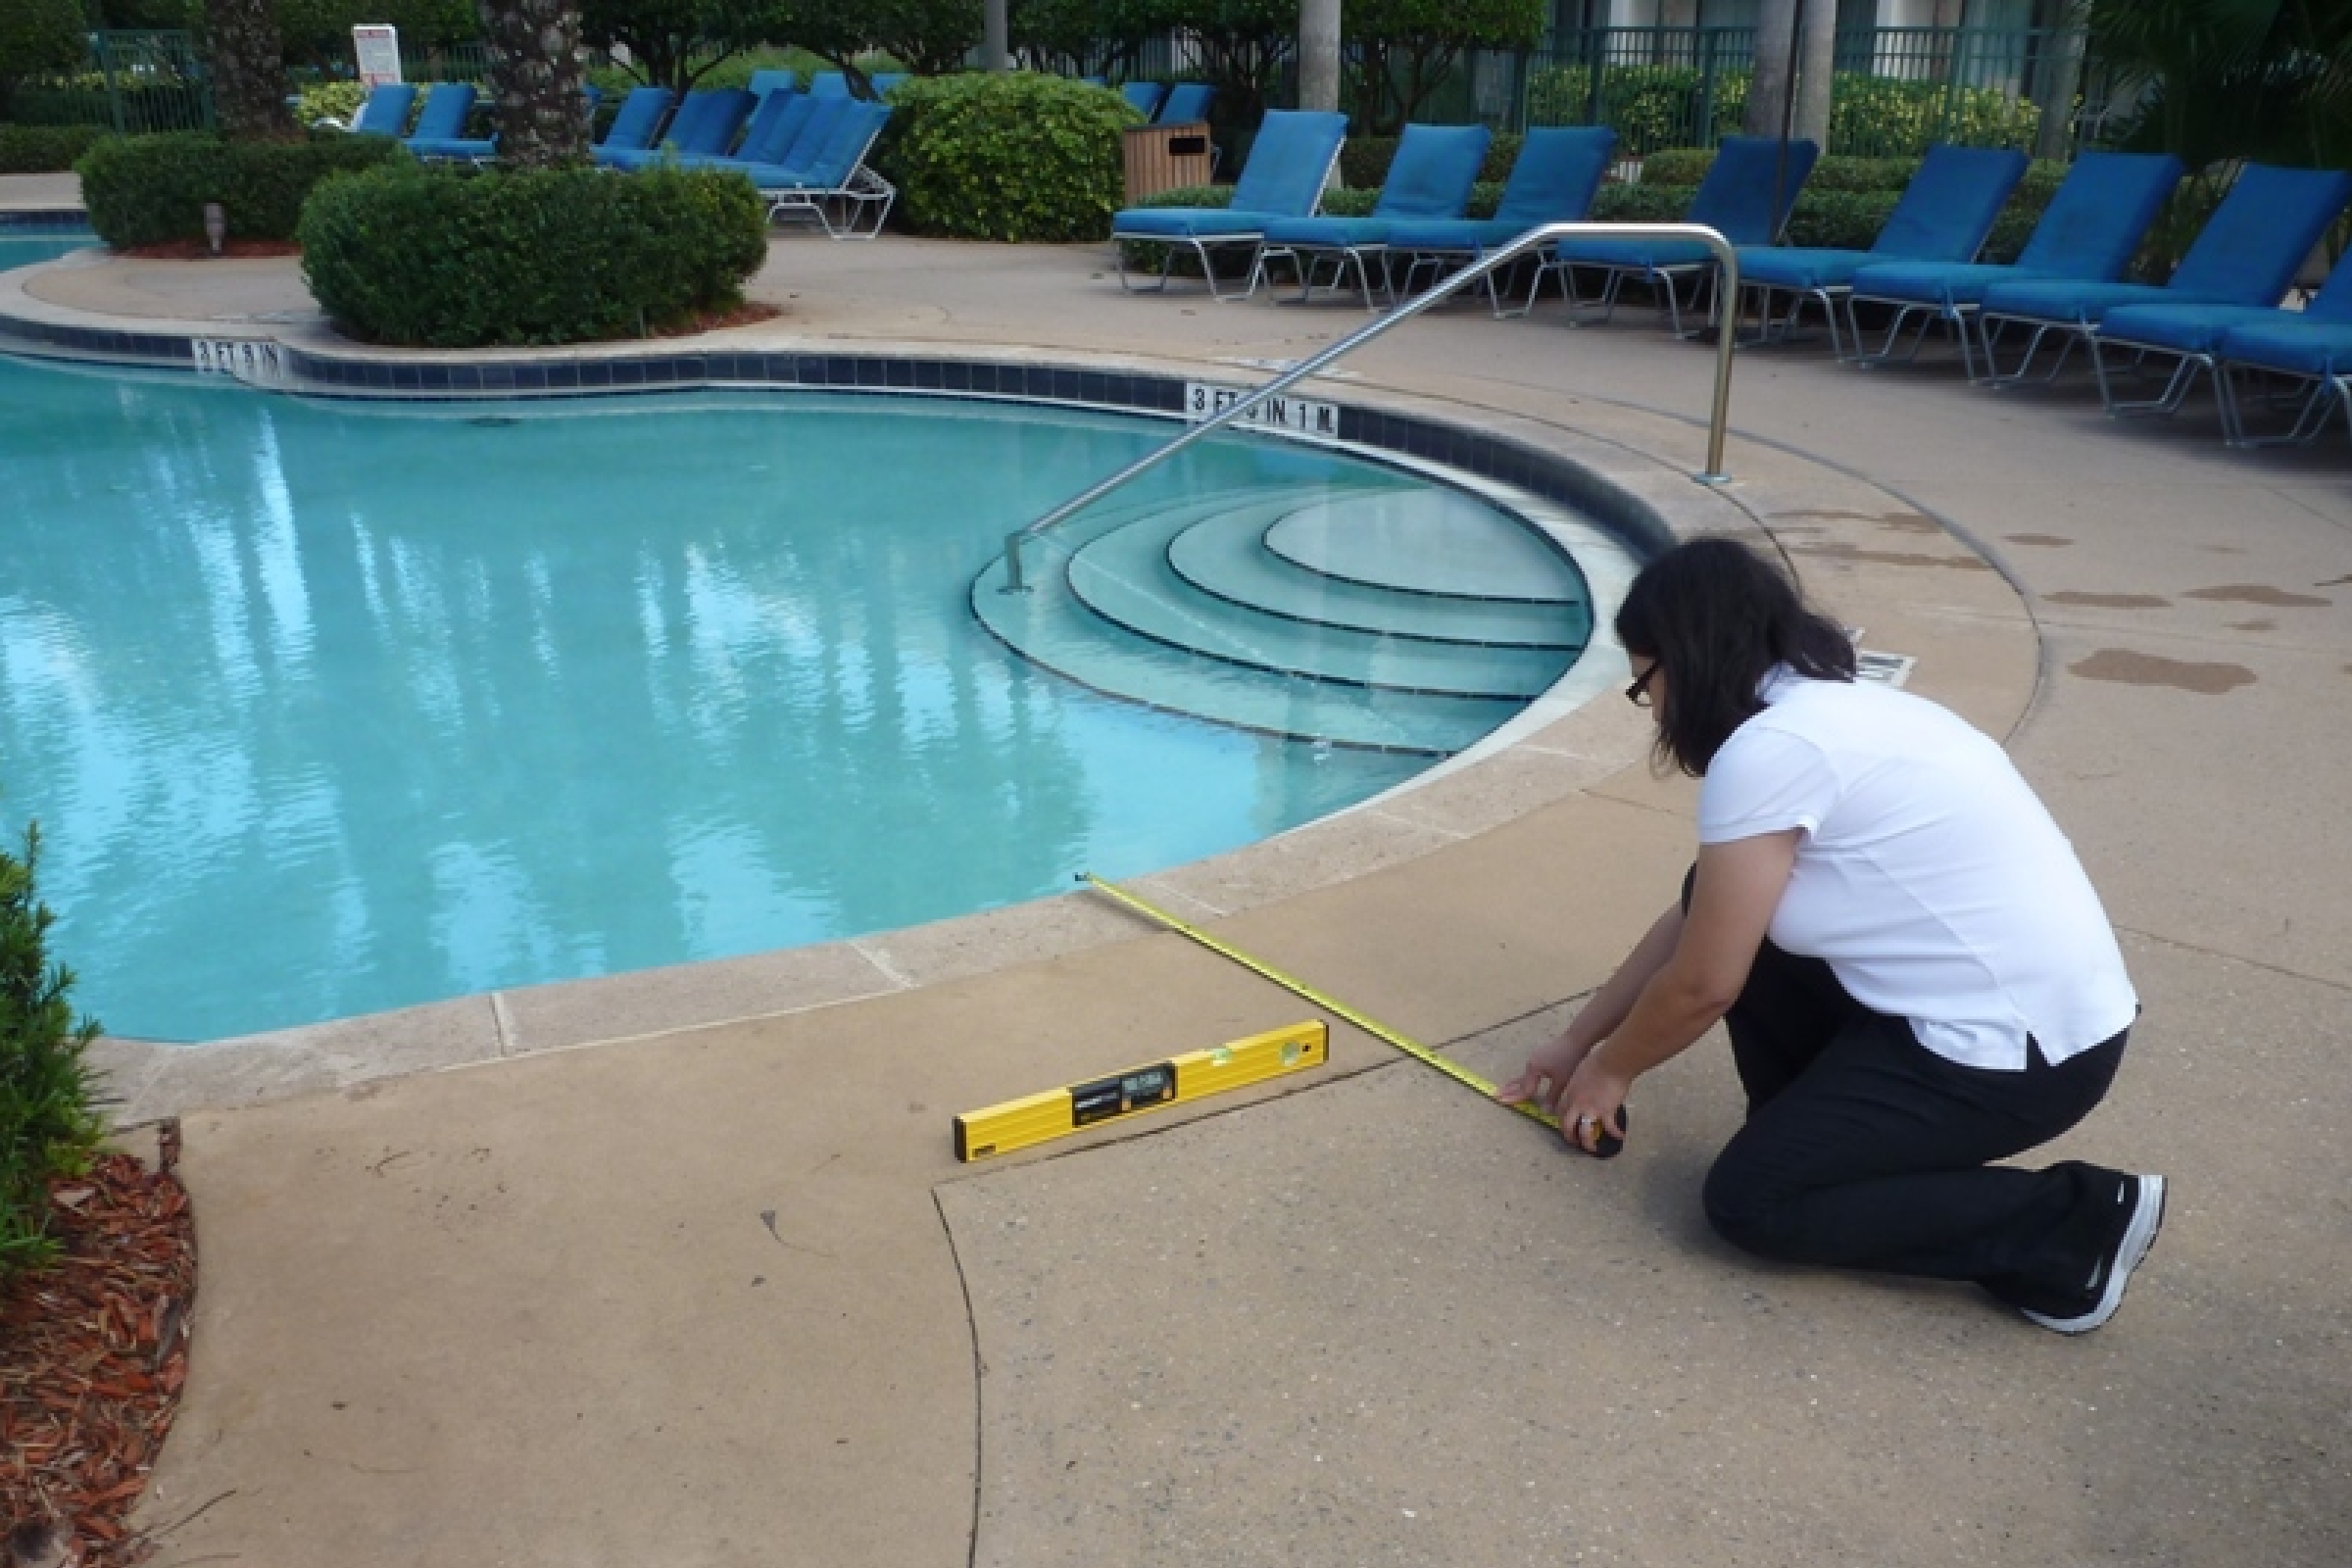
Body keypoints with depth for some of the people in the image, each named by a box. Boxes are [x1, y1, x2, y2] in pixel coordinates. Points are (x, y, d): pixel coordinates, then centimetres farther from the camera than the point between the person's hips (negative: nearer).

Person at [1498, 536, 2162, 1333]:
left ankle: (2068, 1224, 0)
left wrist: (1610, 1070, 7)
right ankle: (1819, 1125, 18)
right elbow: (1695, 921, 18)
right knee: (1727, 906, 10)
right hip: (2026, 1003, 10)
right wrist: (1577, 1039, 23)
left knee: (1750, 1201, -1)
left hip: (2017, 1047, -10)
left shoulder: (1769, 748, -20)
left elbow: (1702, 983, -13)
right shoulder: (1827, 708, 10)